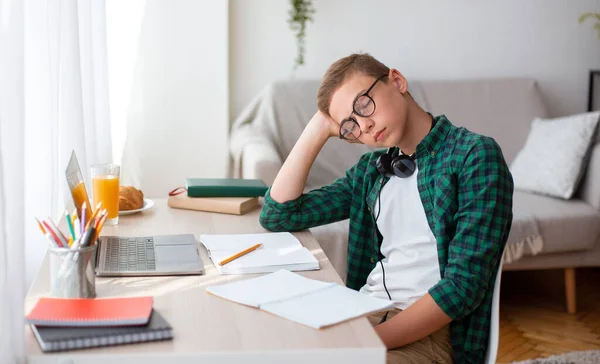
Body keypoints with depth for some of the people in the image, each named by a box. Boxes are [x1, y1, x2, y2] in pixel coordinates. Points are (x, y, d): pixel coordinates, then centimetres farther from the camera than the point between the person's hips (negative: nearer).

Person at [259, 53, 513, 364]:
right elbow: (277, 215, 14)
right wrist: (318, 129, 8)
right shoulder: (371, 169, 15)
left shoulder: (474, 155, -5)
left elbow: (463, 285, -14)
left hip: (431, 331, -5)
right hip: (363, 314, 6)